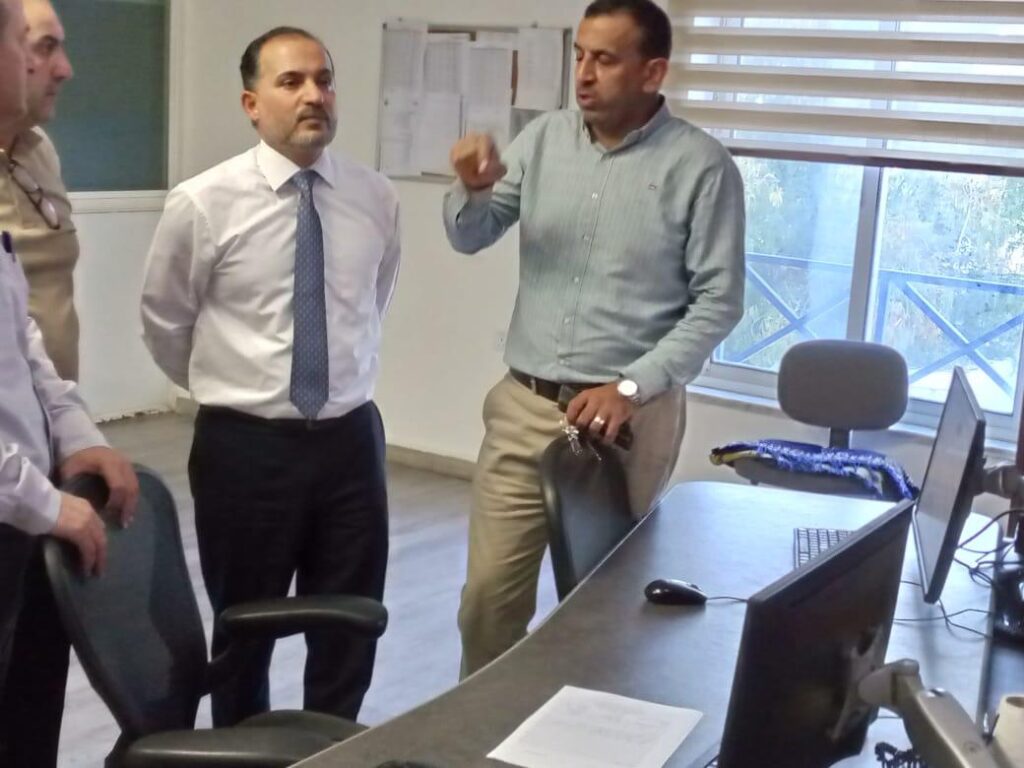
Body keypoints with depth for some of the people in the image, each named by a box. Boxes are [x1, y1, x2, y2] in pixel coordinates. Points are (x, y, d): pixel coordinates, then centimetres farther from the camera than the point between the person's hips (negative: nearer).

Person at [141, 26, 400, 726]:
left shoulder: (378, 198, -1)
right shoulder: (204, 203, -10)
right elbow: (164, 325, 4)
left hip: (351, 438, 3)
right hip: (245, 444, -2)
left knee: (351, 629, 14)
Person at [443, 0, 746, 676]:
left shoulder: (701, 166, -8)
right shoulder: (544, 139, 4)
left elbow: (718, 302, -8)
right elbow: (470, 239, 6)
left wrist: (633, 386, -16)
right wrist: (473, 189, -17)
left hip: (631, 416, -3)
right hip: (524, 405, 3)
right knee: (489, 591, 7)